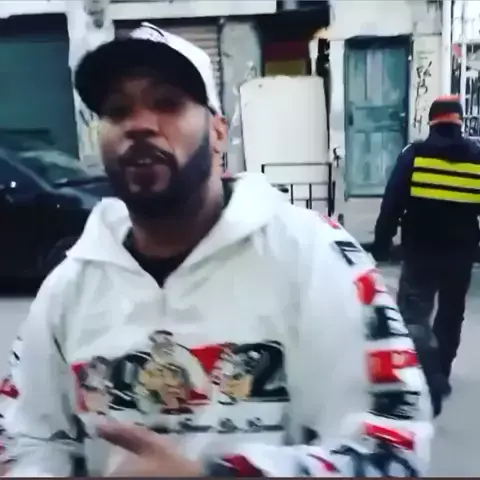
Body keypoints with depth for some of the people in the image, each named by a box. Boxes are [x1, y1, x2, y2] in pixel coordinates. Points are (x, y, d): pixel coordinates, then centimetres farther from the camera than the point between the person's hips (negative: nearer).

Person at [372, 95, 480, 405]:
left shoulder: (414, 154, -5)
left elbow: (392, 204, -7)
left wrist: (381, 244, -2)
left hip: (420, 250, -3)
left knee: (415, 313, 0)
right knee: (451, 314, 18)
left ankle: (430, 374, -16)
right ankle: (440, 374, 27)